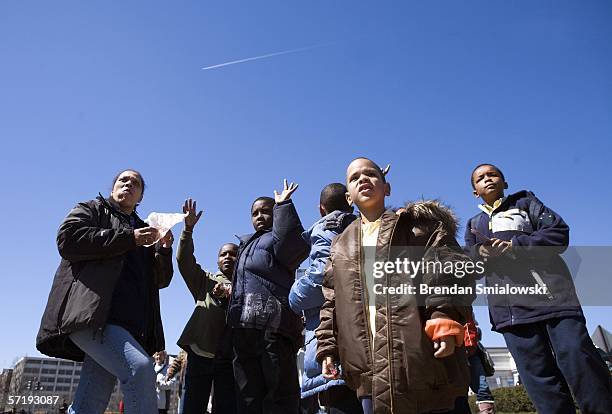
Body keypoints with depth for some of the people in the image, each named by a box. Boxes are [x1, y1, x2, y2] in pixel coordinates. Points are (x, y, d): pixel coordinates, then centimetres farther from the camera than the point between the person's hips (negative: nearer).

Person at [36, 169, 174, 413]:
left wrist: (164, 249, 1)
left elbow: (160, 280, 21)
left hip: (129, 326, 5)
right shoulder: (93, 209, 16)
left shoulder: (143, 231, 27)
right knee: (140, 368, -28)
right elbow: (67, 239, -5)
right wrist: (128, 238, -8)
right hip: (90, 313, -5)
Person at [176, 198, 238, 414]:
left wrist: (231, 291, -19)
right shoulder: (205, 280, 19)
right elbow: (184, 260, 4)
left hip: (231, 355, 0)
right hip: (201, 351, 1)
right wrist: (188, 228, -11)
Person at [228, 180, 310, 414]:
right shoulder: (246, 245, 30)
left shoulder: (277, 238, 6)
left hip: (273, 326, -8)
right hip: (243, 329, 8)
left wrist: (283, 205, -9)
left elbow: (296, 246, -19)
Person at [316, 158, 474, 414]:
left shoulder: (416, 223, 9)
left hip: (423, 358, -3)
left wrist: (446, 320, -16)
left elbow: (450, 266, -4)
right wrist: (328, 348, 11)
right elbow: (331, 303, 19)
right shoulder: (340, 246, 21)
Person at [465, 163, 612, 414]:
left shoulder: (525, 202, 18)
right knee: (538, 376, -2)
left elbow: (559, 232, 2)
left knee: (578, 360, -13)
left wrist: (514, 245, -9)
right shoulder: (474, 224, 25)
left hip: (551, 293, -2)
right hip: (510, 308, 2)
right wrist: (481, 253, -7)